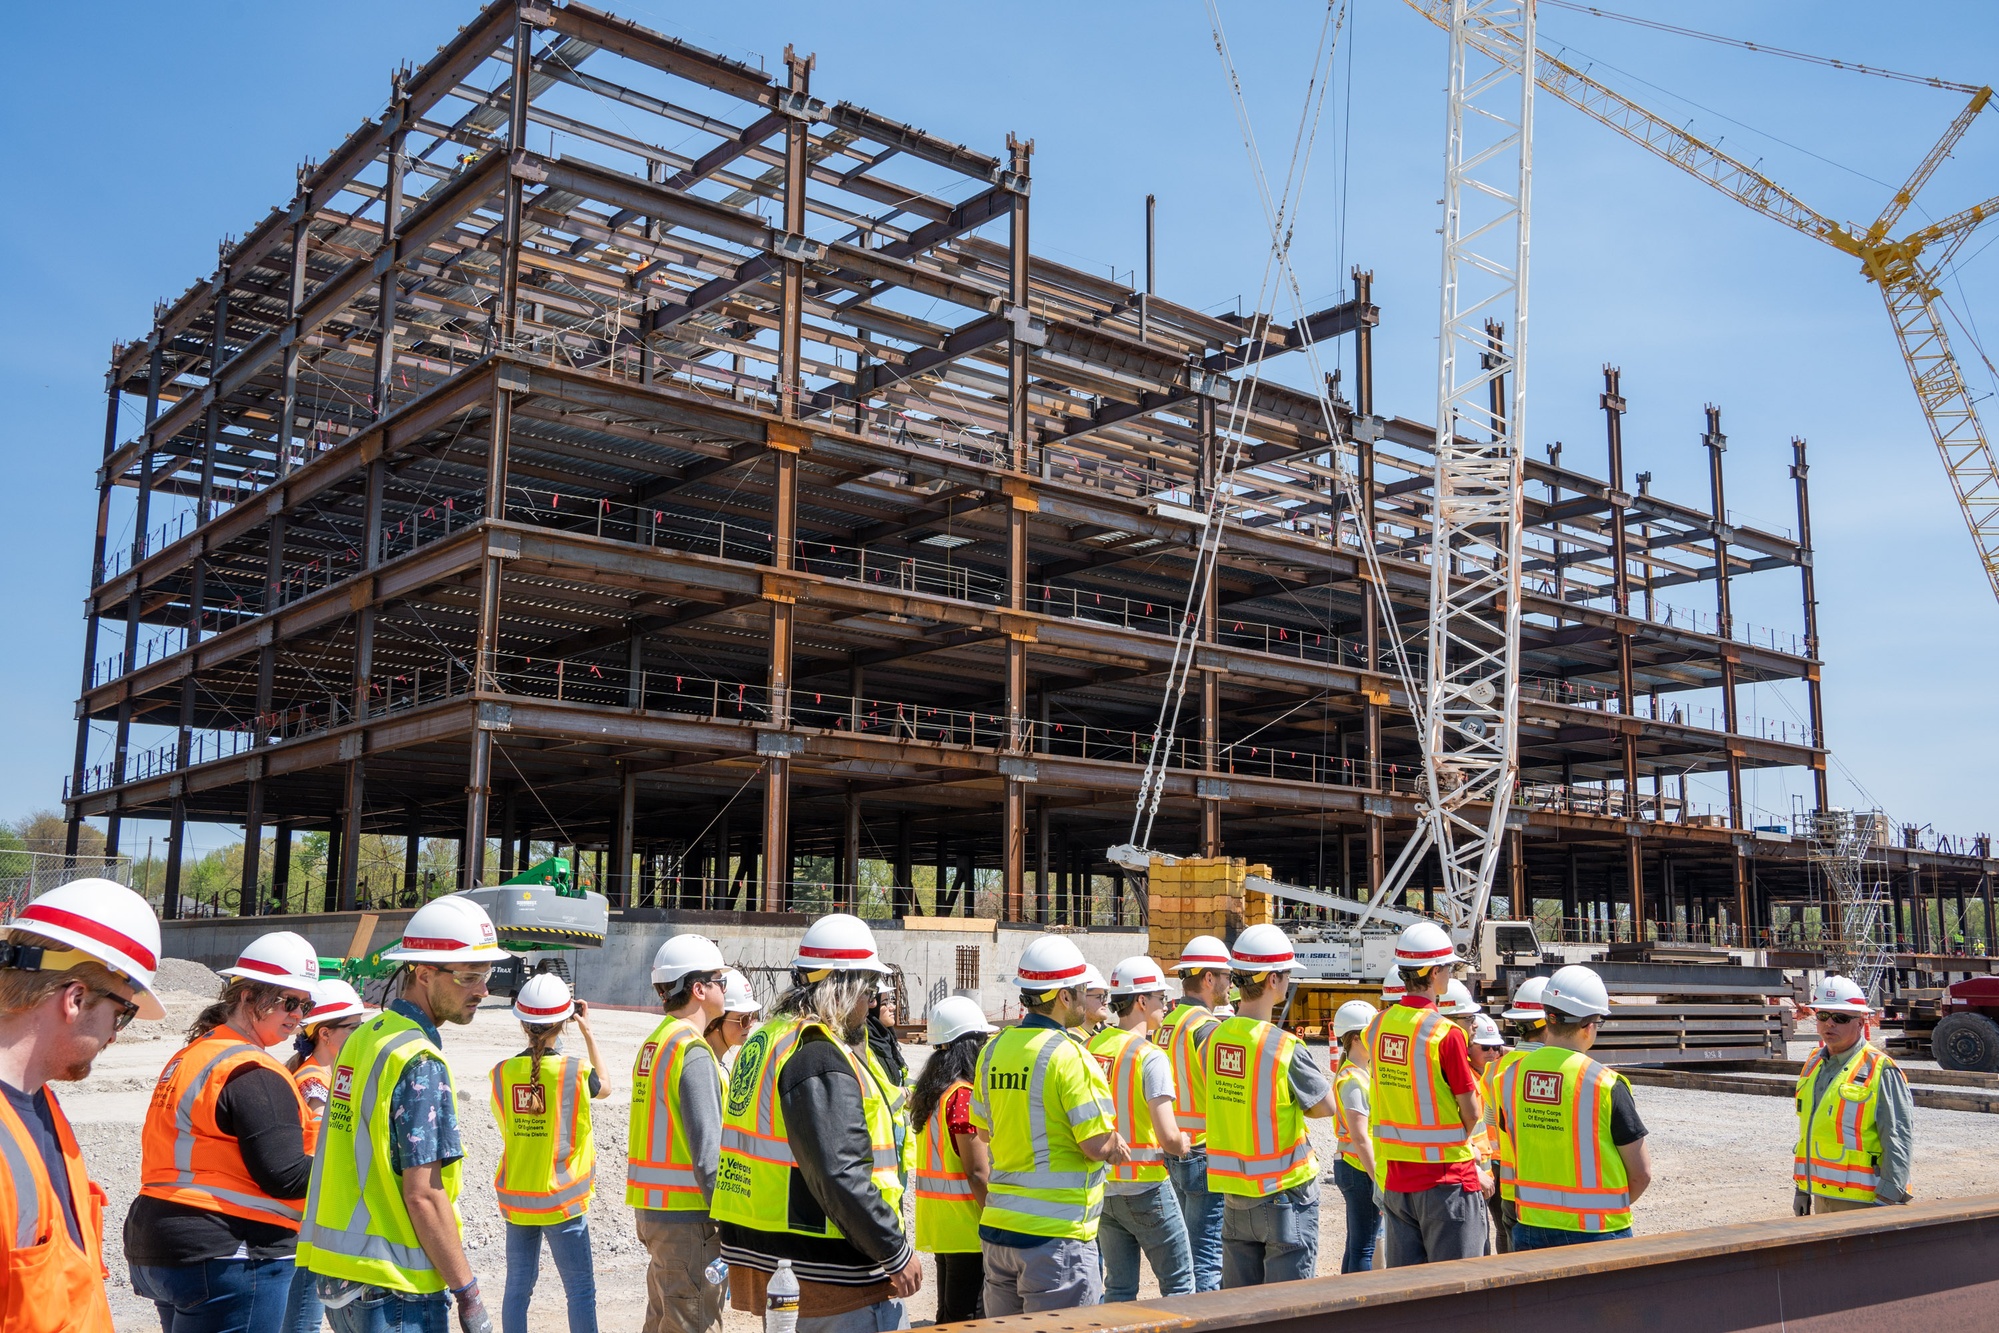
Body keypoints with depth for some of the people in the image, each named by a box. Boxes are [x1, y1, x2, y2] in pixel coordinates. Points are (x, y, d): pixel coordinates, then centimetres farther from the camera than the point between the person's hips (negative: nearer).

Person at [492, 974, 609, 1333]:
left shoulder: (502, 1073, -6)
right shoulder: (575, 1072, -15)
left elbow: (503, 1122, 9)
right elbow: (604, 1087, 7)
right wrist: (587, 1031, 8)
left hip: (515, 1200, 4)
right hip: (561, 1202, -4)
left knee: (518, 1287, 14)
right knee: (581, 1291, 6)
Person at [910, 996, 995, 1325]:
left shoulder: (930, 1092, 8)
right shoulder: (963, 1096, -18)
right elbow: (978, 1172, -19)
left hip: (936, 1222, 9)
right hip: (966, 1224, -9)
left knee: (948, 1313, 18)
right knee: (968, 1317, -1)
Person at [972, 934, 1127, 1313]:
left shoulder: (994, 1049, 7)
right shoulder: (1069, 1055, -15)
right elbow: (1097, 1146, -17)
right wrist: (1113, 1144, 6)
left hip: (997, 1225, 7)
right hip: (1056, 1234, -7)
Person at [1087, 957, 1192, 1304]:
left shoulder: (1093, 1047, 4)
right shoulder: (1151, 1057, -16)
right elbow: (1168, 1137, -22)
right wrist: (1182, 1145, -1)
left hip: (1102, 1186, 6)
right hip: (1145, 1187, -6)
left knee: (1118, 1288, 14)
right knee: (1178, 1283, 6)